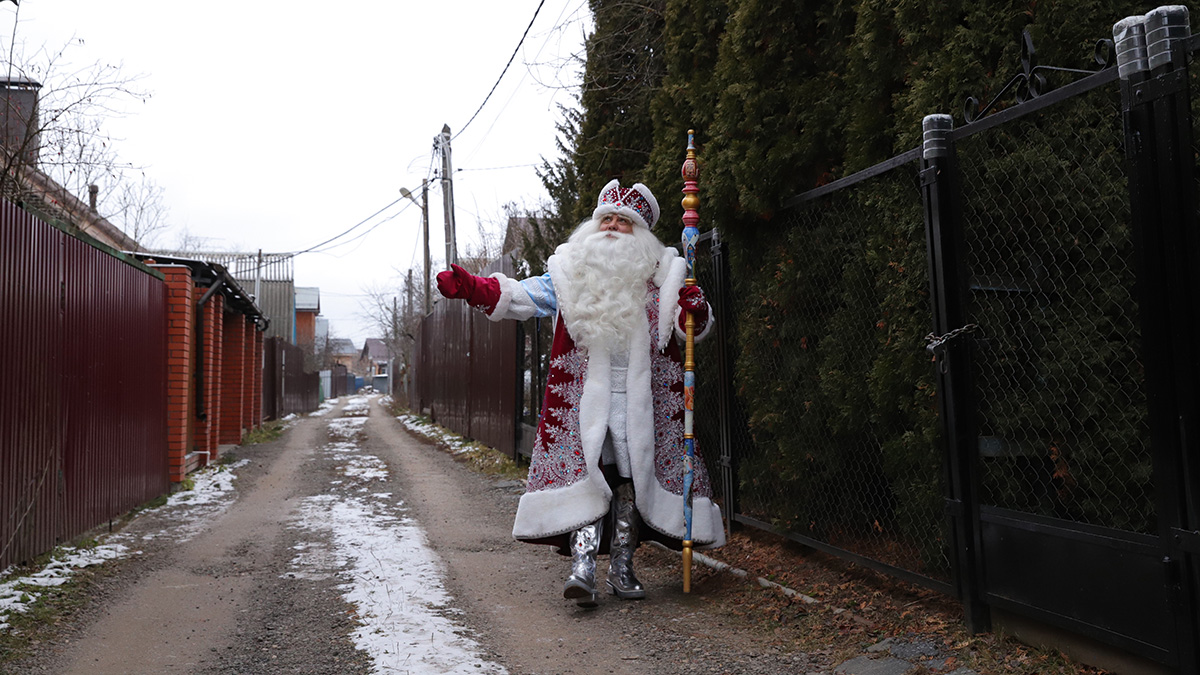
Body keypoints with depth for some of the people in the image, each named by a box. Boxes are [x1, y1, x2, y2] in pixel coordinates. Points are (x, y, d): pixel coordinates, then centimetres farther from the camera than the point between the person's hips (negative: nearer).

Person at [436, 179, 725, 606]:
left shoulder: (660, 276, 9)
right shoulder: (569, 274, 10)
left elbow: (690, 330, 7)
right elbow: (517, 298, 6)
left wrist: (695, 313, -17)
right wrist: (469, 287, -8)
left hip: (641, 402, 1)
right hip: (583, 398, -1)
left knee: (631, 481, 5)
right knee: (584, 475, -11)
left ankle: (622, 570, 17)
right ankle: (583, 567, -10)